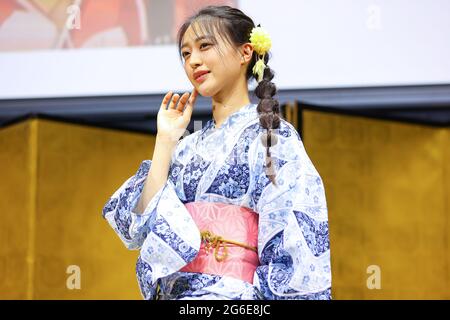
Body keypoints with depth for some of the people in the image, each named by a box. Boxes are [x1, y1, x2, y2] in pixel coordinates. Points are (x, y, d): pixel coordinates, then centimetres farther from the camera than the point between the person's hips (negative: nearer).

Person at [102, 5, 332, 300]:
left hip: (231, 294, -5)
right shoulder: (188, 147, 14)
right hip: (171, 292, 5)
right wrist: (165, 141, 2)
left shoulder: (272, 136, -2)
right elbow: (144, 223, 2)